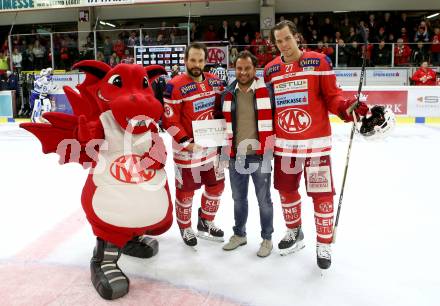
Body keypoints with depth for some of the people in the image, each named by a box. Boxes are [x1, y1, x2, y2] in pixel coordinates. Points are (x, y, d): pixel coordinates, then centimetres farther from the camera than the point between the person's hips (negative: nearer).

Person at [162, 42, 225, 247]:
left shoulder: (214, 82, 4)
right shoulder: (175, 86, -16)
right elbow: (170, 120, -17)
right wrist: (186, 143, -20)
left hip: (211, 146, 6)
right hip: (188, 148, -6)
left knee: (216, 185, 15)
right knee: (186, 190, 7)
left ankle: (205, 223, 36)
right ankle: (185, 228, 30)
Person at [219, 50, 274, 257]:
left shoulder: (267, 91, -7)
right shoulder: (228, 94, 5)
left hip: (260, 155, -4)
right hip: (235, 156, 4)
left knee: (263, 199, 7)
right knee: (238, 198, 17)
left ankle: (267, 238, 24)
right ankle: (239, 234, 35)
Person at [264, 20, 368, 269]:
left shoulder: (319, 62, -5)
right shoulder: (270, 70, 7)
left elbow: (332, 96, -5)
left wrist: (346, 108, -24)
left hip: (315, 141, -4)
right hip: (283, 143, 4)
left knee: (322, 193, 0)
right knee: (286, 190, 15)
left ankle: (324, 244, 18)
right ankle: (294, 233, 38)